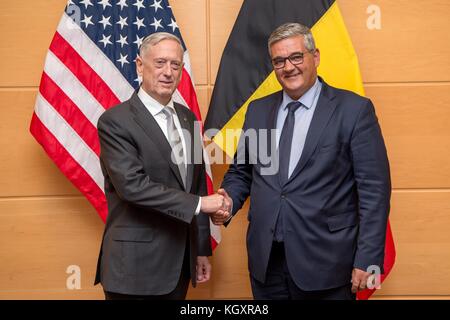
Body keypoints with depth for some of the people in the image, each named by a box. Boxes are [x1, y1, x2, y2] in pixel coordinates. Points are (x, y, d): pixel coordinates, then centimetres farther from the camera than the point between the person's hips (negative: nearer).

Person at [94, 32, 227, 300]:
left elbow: (197, 186, 12)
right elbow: (132, 185, -22)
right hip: (136, 265, -6)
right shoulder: (115, 121, -11)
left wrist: (202, 249, 12)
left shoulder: (188, 118, 10)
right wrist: (198, 203, -19)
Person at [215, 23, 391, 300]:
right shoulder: (258, 110, 9)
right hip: (265, 260, 4)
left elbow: (374, 189, -8)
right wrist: (229, 200, -5)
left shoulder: (354, 110, -5)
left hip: (325, 263, -4)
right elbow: (241, 170, 16)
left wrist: (368, 260, -12)